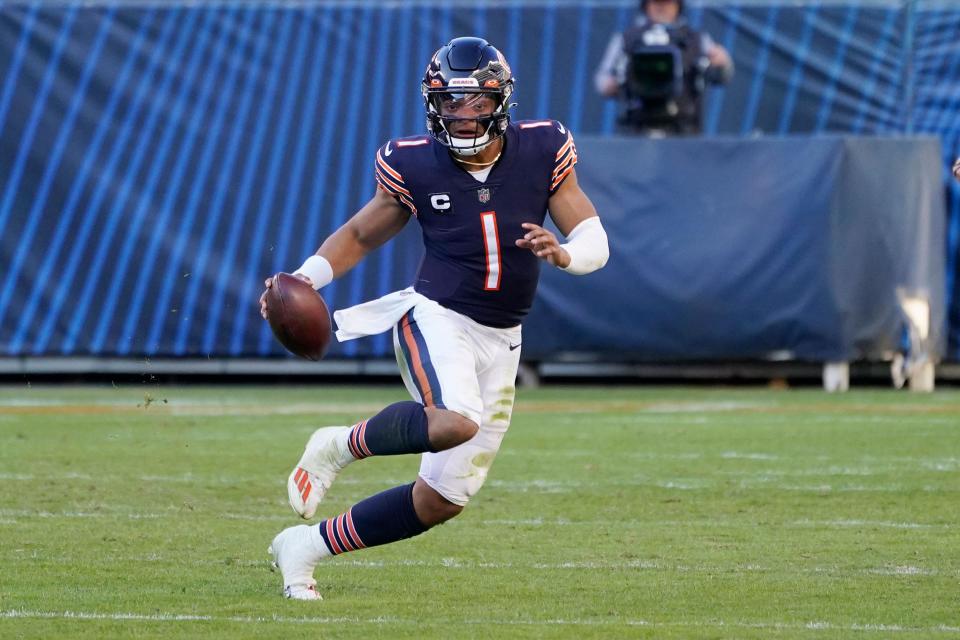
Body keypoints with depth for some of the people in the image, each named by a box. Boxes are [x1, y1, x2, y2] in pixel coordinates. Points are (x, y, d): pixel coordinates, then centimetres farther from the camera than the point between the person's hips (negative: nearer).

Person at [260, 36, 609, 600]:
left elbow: (596, 242, -2)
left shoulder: (542, 151, -3)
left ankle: (305, 546, 20)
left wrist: (563, 253, -25)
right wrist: (304, 280, -6)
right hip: (436, 319, -4)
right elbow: (360, 234, 10)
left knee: (442, 501, 4)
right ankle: (340, 446, -9)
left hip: (500, 342, 4)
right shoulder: (415, 166, -5)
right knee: (454, 422, -37)